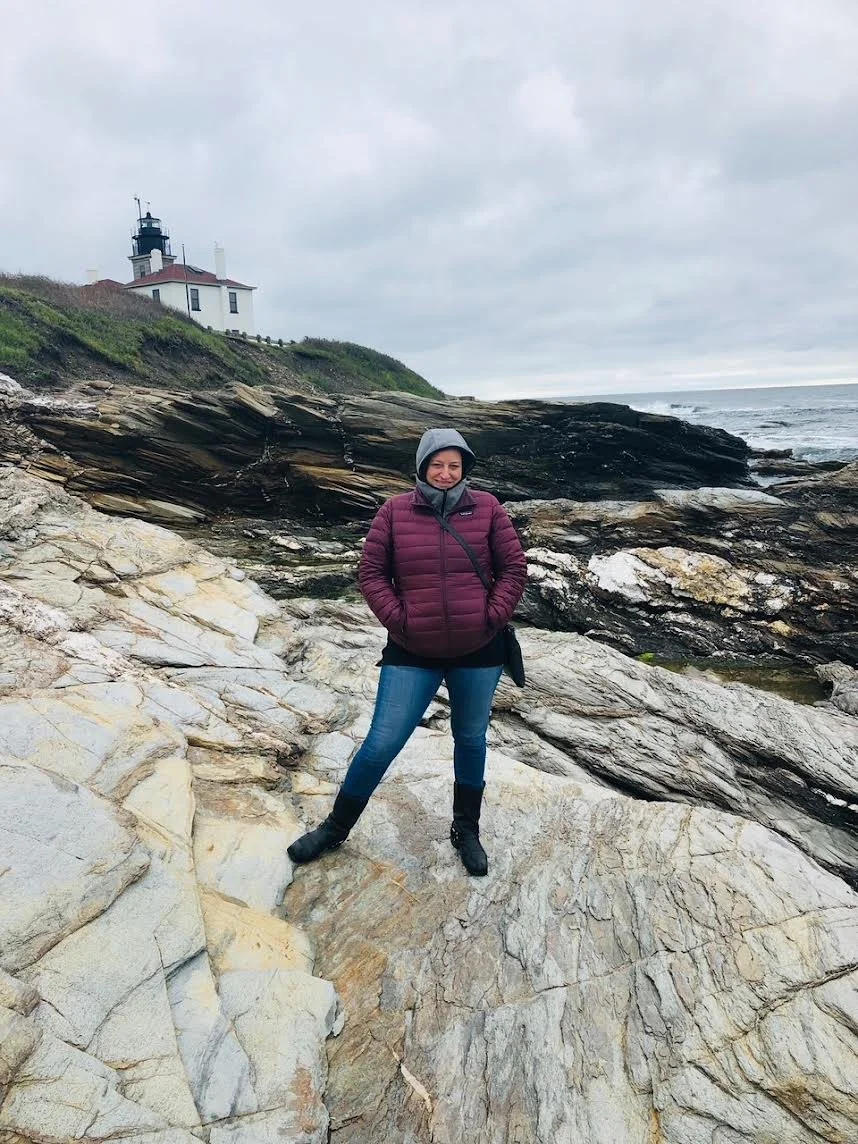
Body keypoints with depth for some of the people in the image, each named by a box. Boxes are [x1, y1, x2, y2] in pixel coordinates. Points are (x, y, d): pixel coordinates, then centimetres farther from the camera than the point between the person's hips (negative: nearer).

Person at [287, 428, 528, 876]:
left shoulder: (487, 509, -2)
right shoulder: (395, 512, -3)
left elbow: (514, 568, 2)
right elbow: (371, 573, 0)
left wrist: (493, 617, -7)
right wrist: (397, 620, -9)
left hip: (479, 653, 2)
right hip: (412, 655, -1)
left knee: (471, 741, 18)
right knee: (381, 745, 3)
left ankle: (466, 831, 41)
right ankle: (335, 828, 27)